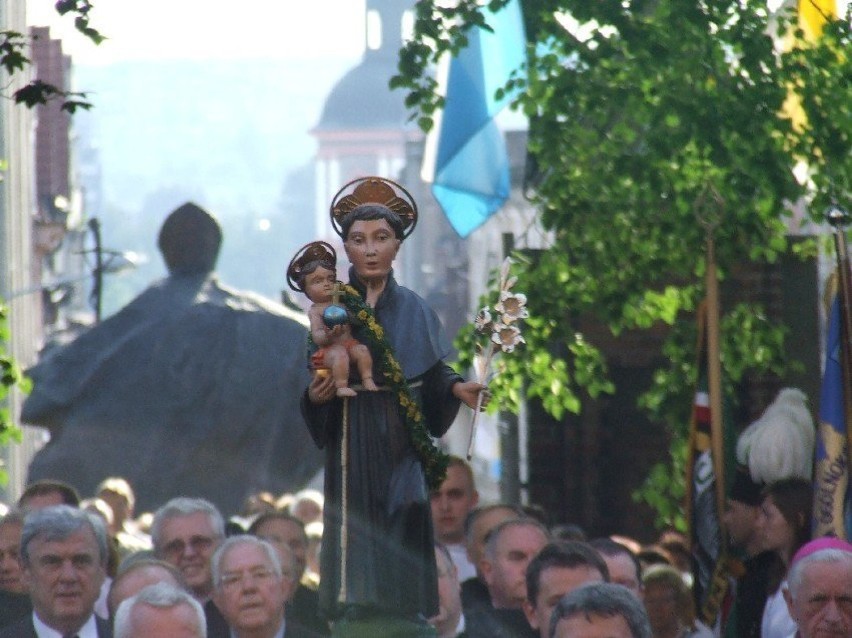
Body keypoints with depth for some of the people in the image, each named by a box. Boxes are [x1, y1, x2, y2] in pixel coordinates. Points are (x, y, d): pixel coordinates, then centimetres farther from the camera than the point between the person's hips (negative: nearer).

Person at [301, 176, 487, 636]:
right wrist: (315, 395, -17)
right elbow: (310, 386, 4)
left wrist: (457, 389, -13)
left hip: (402, 455, 1)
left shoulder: (414, 312, 8)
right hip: (352, 457, -1)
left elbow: (435, 380, 6)